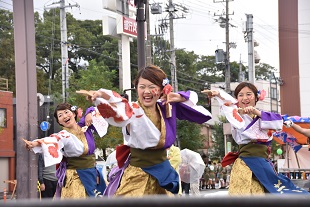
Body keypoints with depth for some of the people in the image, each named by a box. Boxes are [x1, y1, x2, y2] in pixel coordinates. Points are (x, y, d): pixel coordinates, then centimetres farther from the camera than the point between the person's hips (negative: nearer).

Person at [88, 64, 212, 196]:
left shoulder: (166, 108, 2)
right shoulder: (134, 111, -15)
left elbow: (191, 97, 18)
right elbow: (121, 111, -39)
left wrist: (179, 97, -5)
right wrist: (104, 95, -59)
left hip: (162, 175, 5)